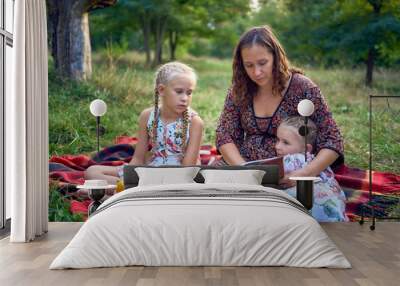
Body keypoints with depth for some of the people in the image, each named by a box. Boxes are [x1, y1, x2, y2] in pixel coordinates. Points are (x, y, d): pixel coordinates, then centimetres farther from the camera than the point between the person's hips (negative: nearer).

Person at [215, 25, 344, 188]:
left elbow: (332, 142, -6)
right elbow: (224, 136, 4)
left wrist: (305, 174, -23)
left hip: (285, 179, -3)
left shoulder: (302, 88, -6)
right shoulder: (238, 90, 5)